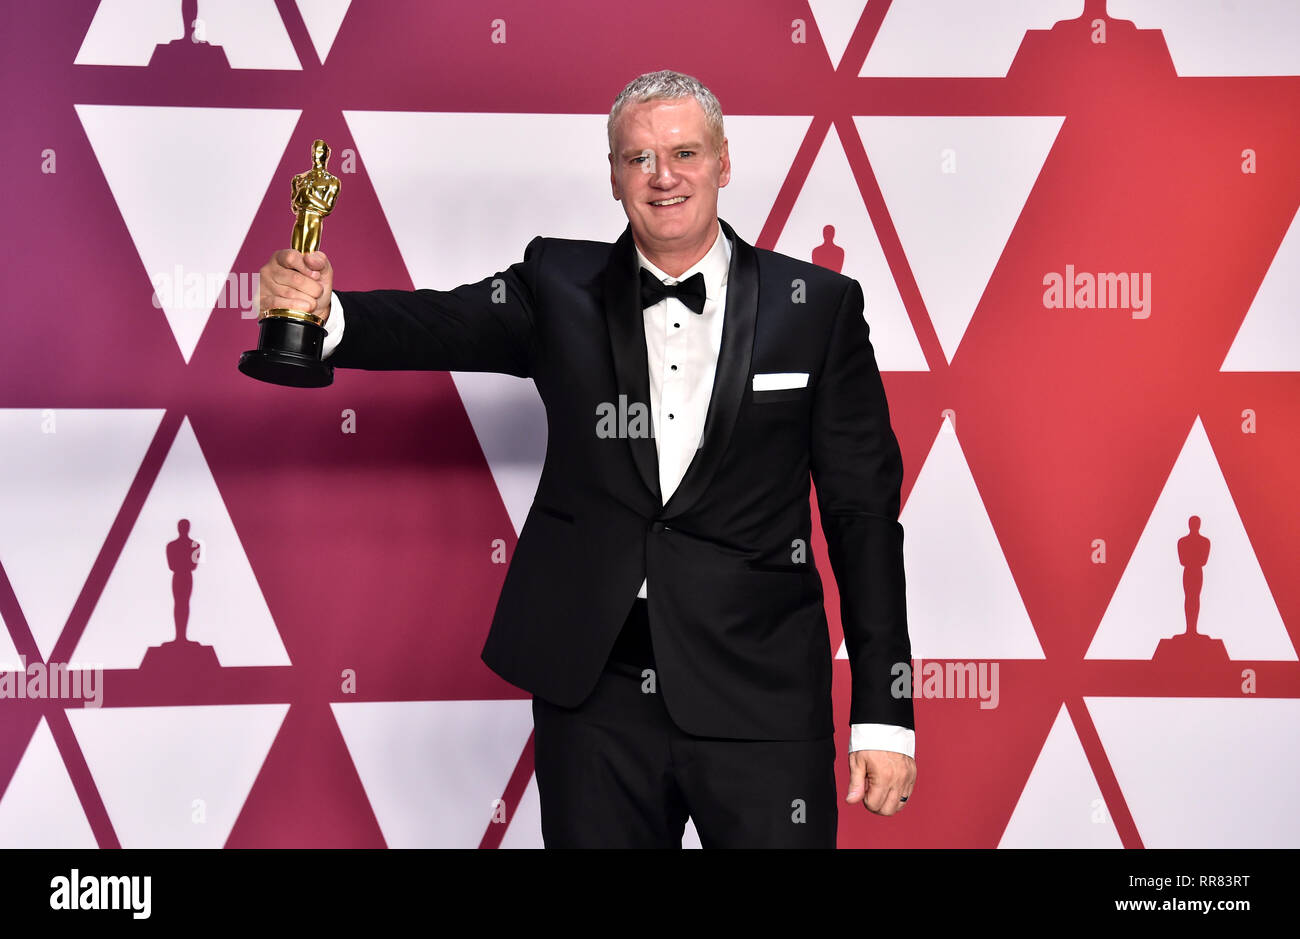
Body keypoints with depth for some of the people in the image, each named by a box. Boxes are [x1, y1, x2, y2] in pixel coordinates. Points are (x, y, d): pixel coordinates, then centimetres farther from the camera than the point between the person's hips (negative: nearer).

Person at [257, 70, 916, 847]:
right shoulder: (561, 288, 5)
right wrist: (323, 314, -32)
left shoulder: (818, 307, 0)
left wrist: (884, 714, -3)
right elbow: (438, 325, -10)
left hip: (759, 702, -1)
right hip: (592, 691, 2)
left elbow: (864, 512, 0)